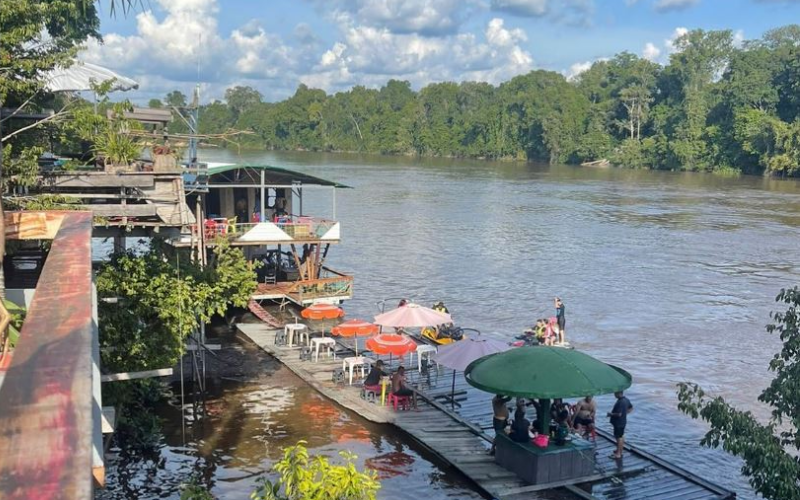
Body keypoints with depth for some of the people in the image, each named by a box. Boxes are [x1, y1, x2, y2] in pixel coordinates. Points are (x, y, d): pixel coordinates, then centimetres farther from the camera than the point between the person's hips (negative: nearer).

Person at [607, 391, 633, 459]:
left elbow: (619, 414, -30)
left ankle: (618, 454, 8)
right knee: (621, 436, 19)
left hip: (619, 423, -10)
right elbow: (631, 408, 17)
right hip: (623, 422, 10)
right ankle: (620, 451, 32)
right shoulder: (626, 400, 3)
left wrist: (611, 414, -15)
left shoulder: (620, 402, -28)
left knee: (619, 437, -1)